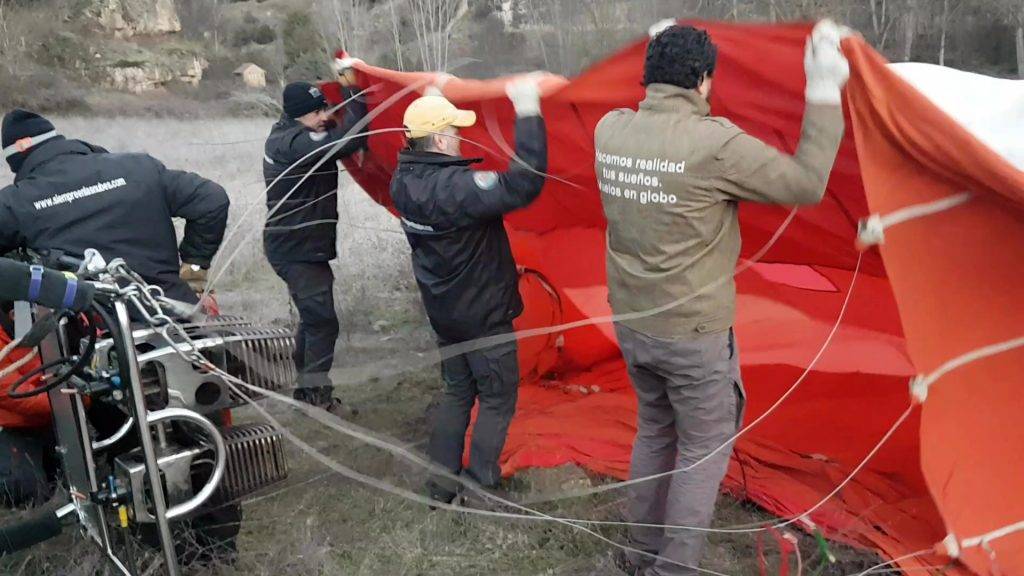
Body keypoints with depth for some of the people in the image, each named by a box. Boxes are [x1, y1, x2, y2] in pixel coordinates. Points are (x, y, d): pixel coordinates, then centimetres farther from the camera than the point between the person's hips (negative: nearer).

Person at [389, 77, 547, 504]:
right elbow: (523, 185, -39)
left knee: (457, 392, 22)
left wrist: (432, 100, 22)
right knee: (498, 400, 9)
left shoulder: (404, 180, -3)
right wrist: (528, 113, -35)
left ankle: (442, 484, 29)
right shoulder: (456, 186, -29)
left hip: (444, 311, 8)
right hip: (484, 314, -8)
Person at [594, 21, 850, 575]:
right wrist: (824, 94, -6)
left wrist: (661, 57, 23)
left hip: (631, 324, 7)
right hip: (694, 334, -6)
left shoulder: (609, 129, -3)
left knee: (654, 432, 24)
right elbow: (807, 185, -12)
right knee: (704, 450, 12)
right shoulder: (715, 143, -21)